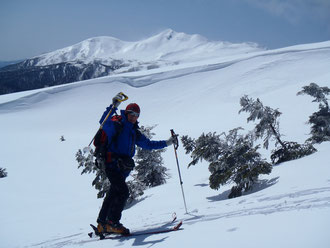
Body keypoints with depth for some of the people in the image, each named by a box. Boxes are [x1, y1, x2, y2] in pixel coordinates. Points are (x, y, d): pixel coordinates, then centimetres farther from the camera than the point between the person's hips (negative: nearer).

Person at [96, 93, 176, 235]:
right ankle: (112, 222, -14)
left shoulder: (135, 133, 19)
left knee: (112, 195, 12)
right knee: (123, 192, -18)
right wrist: (113, 106, -37)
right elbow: (104, 122, -26)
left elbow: (148, 144, 28)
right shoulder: (117, 125, -5)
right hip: (112, 164, -8)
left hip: (123, 168, 8)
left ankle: (102, 224, 21)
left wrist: (166, 143, 23)